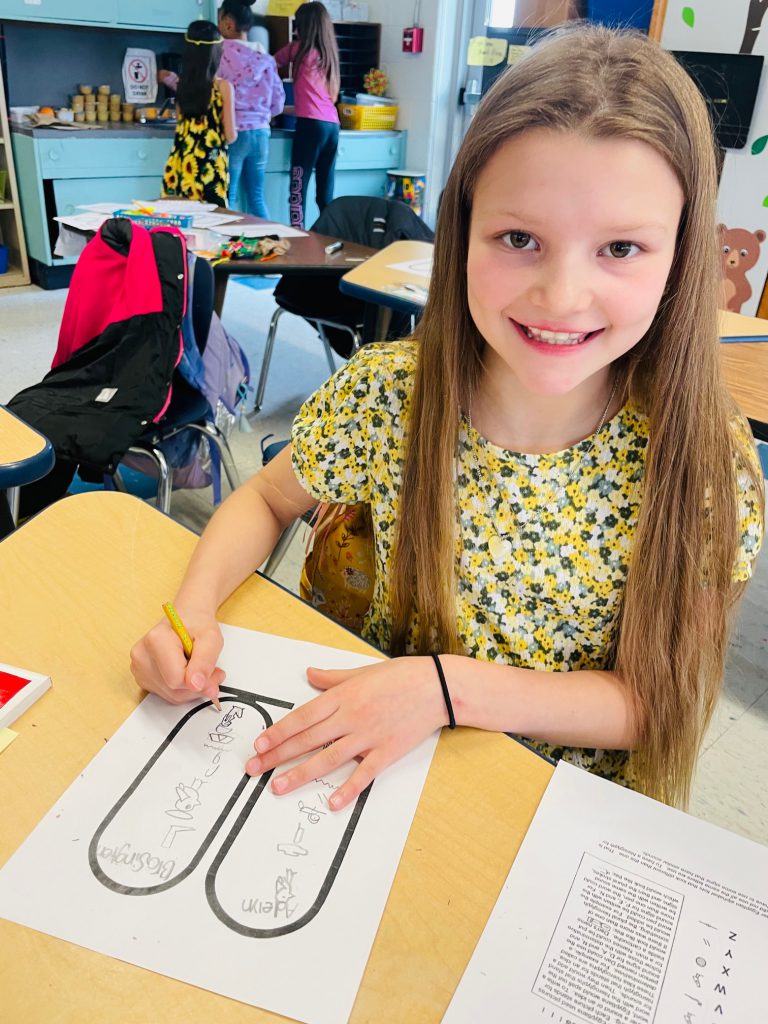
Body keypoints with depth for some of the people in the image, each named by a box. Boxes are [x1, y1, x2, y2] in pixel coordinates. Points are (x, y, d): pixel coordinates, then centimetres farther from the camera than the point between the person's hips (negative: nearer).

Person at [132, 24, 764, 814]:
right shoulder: (386, 392, -17)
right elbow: (267, 499, 0)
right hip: (371, 752, 2)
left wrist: (452, 686, -27)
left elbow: (656, 699, -13)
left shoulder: (704, 460, -19)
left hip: (572, 799, 0)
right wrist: (194, 604, -20)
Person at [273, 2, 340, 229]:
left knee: (298, 189, -9)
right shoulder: (328, 53, 21)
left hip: (311, 125, -7)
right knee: (325, 194, 7)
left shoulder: (301, 49, 5)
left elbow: (274, 63, 21)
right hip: (332, 126, 7)